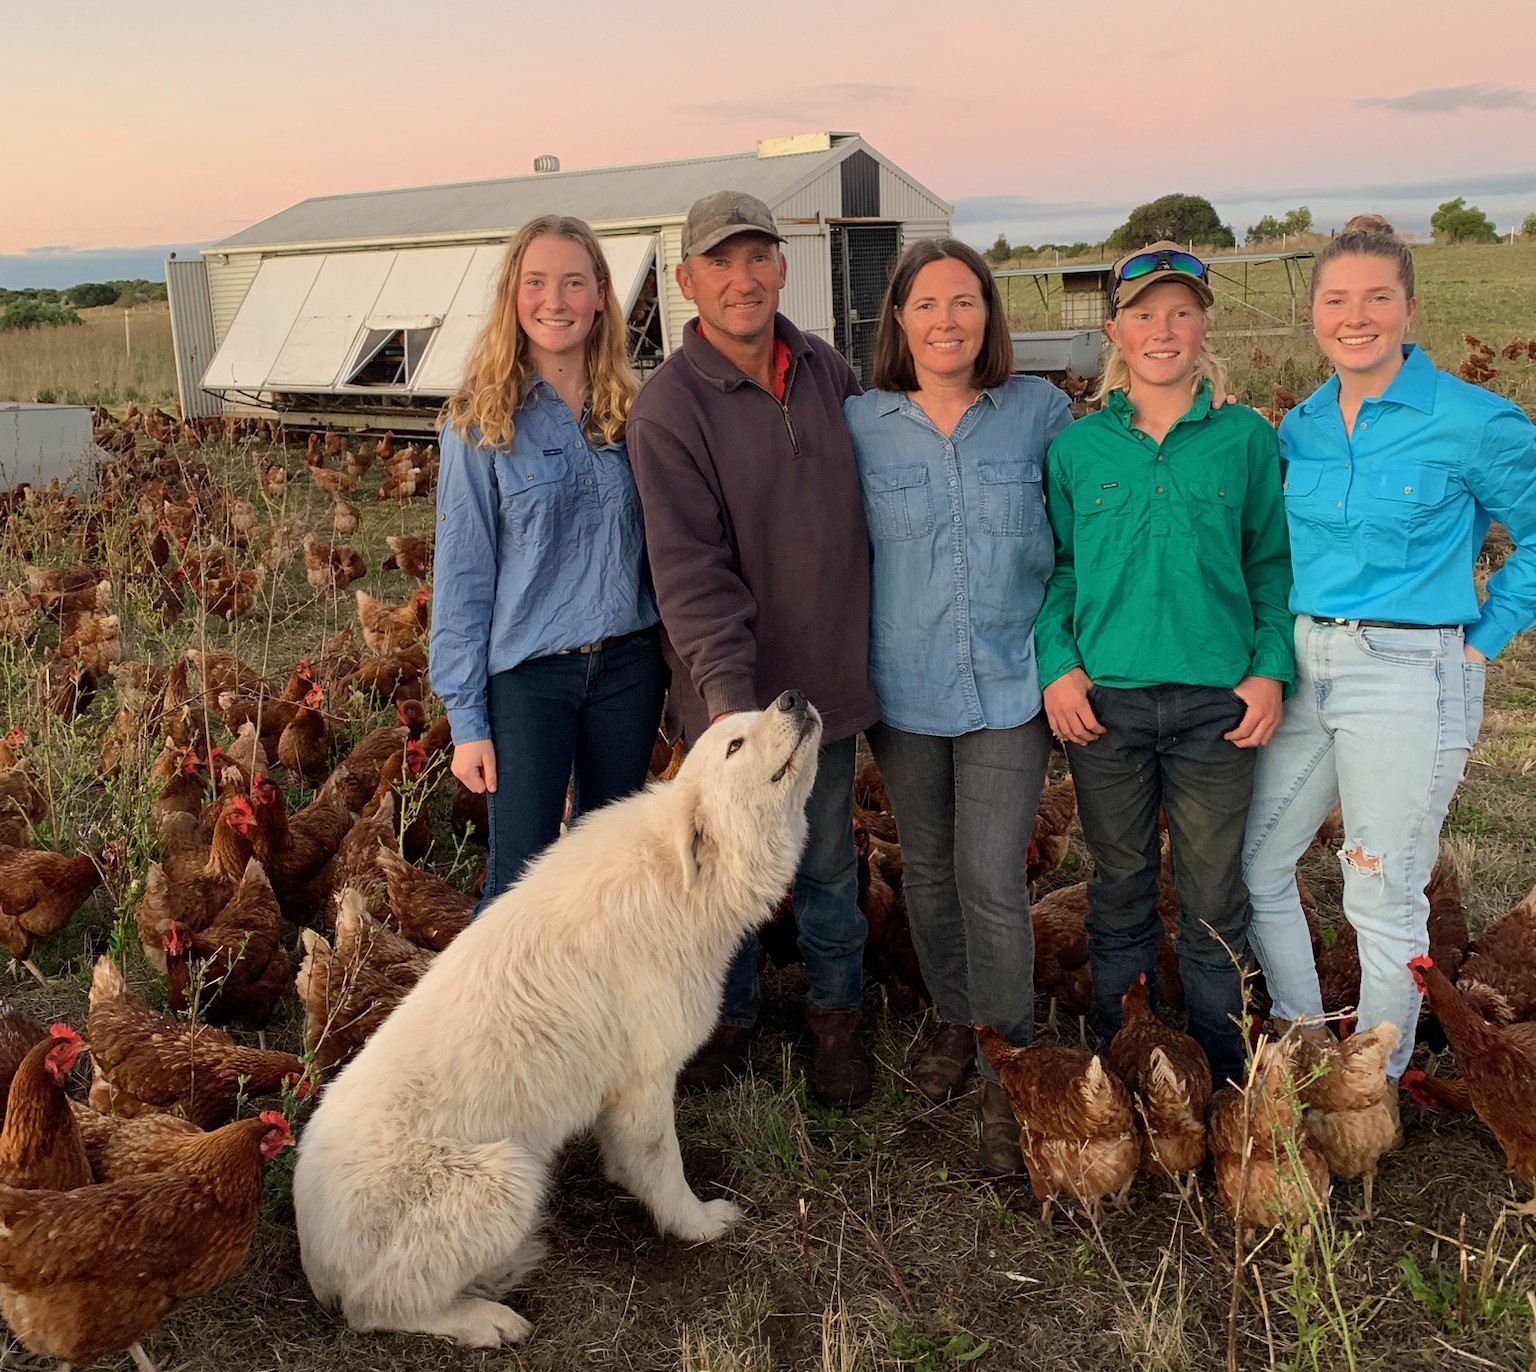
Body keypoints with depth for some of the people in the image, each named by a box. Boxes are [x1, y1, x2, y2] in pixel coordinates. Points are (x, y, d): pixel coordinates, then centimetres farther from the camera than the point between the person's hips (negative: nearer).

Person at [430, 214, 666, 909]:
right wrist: (466, 718, -8)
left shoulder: (630, 409, 4)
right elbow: (462, 576, -6)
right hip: (526, 676, -3)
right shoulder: (480, 421, -6)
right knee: (520, 880, 0)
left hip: (629, 665, 4)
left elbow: (656, 545, 11)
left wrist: (673, 661, 4)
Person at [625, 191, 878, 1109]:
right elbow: (691, 568, -20)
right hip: (732, 687, -3)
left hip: (828, 675, 4)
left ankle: (835, 1020, 36)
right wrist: (727, 688, -29)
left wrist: (880, 647, 12)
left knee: (828, 862, 17)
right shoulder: (669, 405, -13)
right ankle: (731, 1017, 36)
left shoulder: (828, 371, 2)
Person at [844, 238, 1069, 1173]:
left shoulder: (1040, 410, -1)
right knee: (928, 871, 15)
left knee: (992, 880, -7)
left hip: (1009, 685, -2)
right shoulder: (860, 423, 0)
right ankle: (954, 1022, 37)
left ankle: (1009, 1075, 8)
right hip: (905, 691, 2)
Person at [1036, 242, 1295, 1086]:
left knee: (1214, 891, 8)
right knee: (1120, 882, 13)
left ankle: (1219, 1070, 27)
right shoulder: (1075, 448, 3)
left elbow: (1273, 563, 6)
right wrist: (1057, 665, -5)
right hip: (1104, 700, 1)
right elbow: (1054, 567, 7)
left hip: (1217, 700, 0)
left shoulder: (1246, 439, 2)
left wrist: (1271, 669, -4)